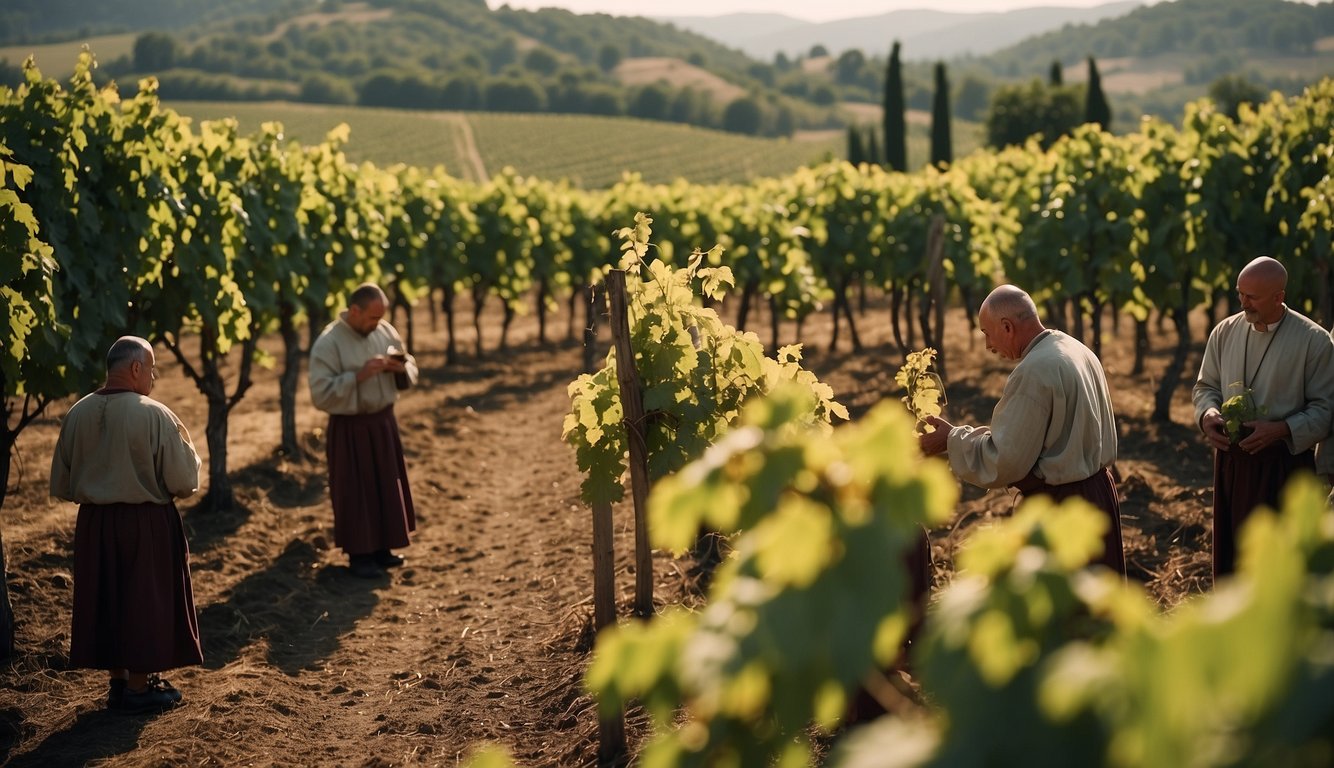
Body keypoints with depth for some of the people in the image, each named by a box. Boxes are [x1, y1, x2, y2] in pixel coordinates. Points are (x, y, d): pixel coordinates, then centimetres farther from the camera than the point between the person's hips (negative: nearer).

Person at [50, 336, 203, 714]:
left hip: (94, 524, 5)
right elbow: (184, 480, -14)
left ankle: (119, 679, 27)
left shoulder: (77, 414, -3)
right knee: (145, 601, 8)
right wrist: (185, 442, 4)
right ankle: (139, 686, 15)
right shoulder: (155, 415, -18)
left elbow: (61, 485, 6)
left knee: (106, 600, 17)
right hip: (147, 525, -5)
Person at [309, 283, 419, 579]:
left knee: (387, 486, 13)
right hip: (351, 429, -6)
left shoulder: (385, 331, 1)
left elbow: (411, 368, 11)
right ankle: (359, 555, 14)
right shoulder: (328, 344, -17)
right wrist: (359, 375, -27)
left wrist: (400, 367, -12)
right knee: (355, 492, 2)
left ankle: (381, 547, 27)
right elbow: (321, 394, -21)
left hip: (384, 422, 6)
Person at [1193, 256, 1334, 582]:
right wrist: (1207, 413, -9)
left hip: (1284, 463, -4)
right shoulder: (1225, 332, 3)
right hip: (1231, 459, 4)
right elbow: (1205, 386, 13)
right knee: (1230, 553, 12)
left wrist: (1281, 430, -22)